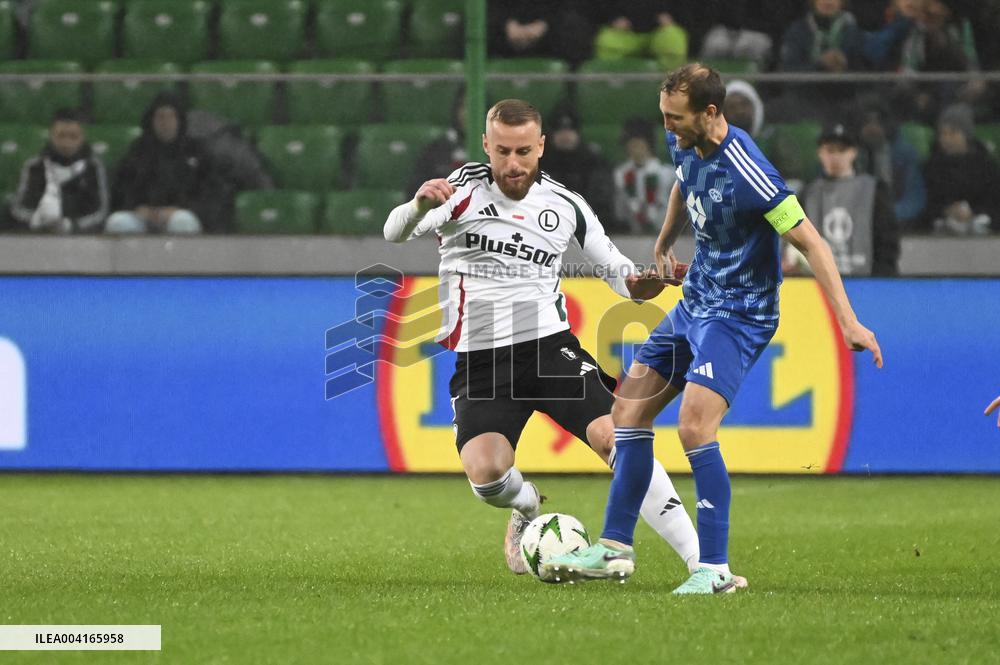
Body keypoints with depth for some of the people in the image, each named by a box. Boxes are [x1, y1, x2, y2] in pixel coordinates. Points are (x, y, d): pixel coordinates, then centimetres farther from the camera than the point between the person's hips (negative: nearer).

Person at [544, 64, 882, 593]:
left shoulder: (746, 172, -27)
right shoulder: (685, 146, -2)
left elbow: (809, 242, -24)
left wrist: (848, 321, -27)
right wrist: (665, 241, 33)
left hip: (737, 315, -9)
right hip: (693, 305, 9)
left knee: (694, 426, -23)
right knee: (628, 409, 10)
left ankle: (715, 568, -16)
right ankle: (614, 549, 19)